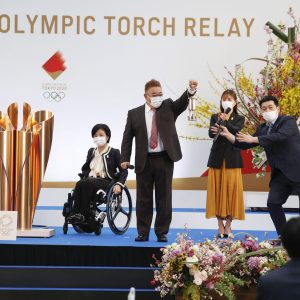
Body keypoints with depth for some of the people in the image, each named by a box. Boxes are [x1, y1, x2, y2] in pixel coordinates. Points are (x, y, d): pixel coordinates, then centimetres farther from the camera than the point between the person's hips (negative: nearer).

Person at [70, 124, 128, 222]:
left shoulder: (114, 152, 6)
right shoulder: (91, 151, 21)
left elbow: (124, 171, 3)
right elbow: (85, 168, 30)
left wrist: (119, 184, -15)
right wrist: (84, 175, 5)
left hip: (106, 181, -4)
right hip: (90, 180, 4)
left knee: (87, 183, -36)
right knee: (80, 183, -33)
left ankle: (84, 214, -37)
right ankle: (75, 213, -38)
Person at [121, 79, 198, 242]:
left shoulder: (168, 107, 7)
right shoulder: (134, 114, 5)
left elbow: (182, 102, -12)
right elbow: (127, 138, 5)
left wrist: (191, 90, -32)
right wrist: (125, 159, -4)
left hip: (164, 159, 0)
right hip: (144, 161, 0)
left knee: (164, 197, 3)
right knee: (143, 198, 4)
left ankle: (162, 232, 11)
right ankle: (143, 233, 12)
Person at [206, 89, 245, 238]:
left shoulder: (239, 119, 7)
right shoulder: (215, 117, 9)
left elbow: (236, 131, -15)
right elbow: (211, 133, -8)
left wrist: (224, 121, -17)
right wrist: (221, 120, -22)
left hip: (232, 158, -1)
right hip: (217, 158, 1)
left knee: (231, 190, -2)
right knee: (217, 190, 1)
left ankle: (228, 226, 7)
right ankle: (220, 226, 8)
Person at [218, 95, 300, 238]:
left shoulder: (288, 121, -9)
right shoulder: (262, 128, 11)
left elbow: (280, 136, -28)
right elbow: (245, 144, 13)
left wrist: (254, 139, -24)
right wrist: (228, 135, -2)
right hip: (279, 174, 7)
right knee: (273, 203, 1)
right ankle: (283, 236, 12)